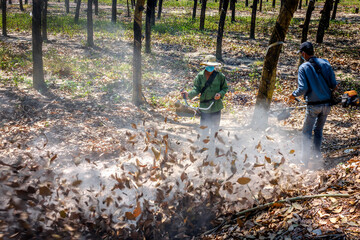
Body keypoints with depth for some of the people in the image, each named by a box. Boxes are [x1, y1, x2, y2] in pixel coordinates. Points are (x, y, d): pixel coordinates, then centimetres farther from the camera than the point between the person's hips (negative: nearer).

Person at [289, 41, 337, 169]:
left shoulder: (303, 67, -10)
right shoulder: (325, 63, 2)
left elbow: (303, 88, -15)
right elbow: (333, 84, 1)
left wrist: (294, 94, 3)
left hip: (313, 105, -4)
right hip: (327, 103, 4)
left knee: (307, 132, 8)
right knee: (318, 130, 18)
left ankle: (305, 160, 8)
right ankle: (317, 156, 19)